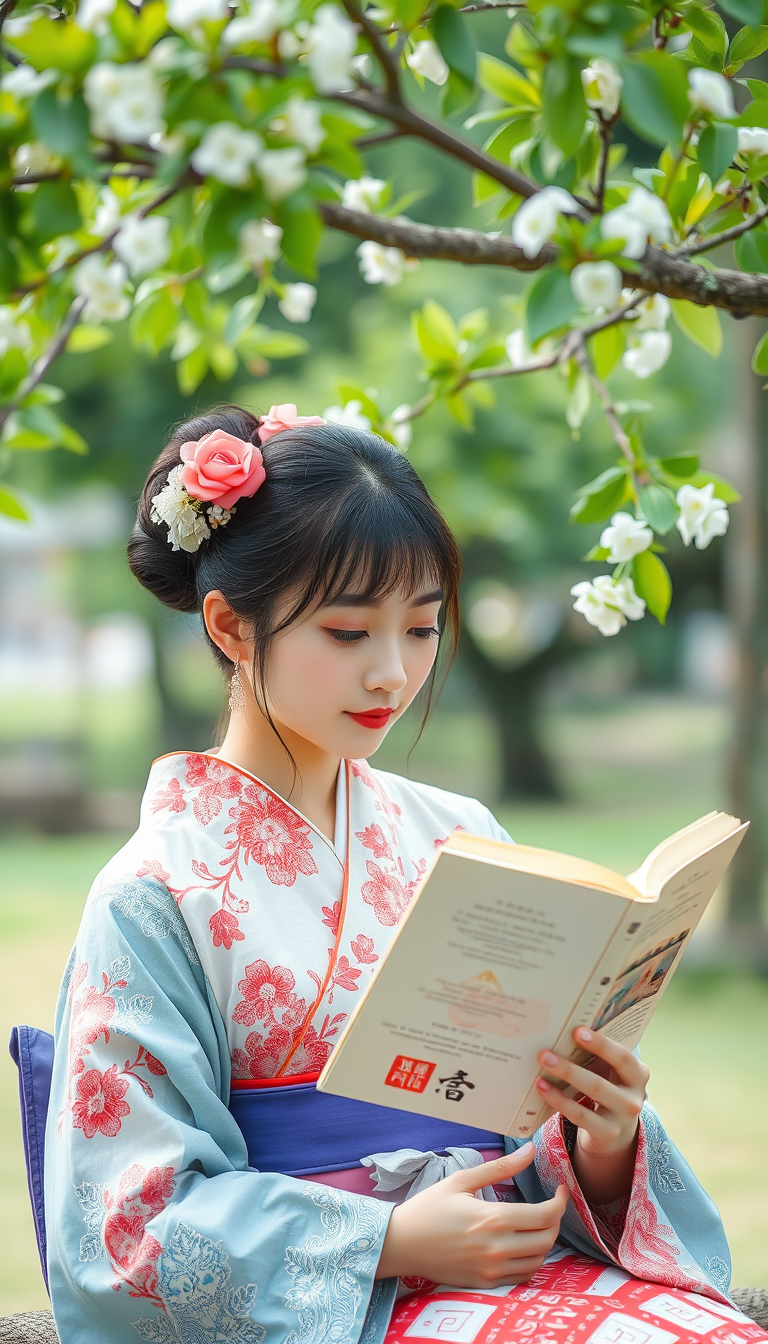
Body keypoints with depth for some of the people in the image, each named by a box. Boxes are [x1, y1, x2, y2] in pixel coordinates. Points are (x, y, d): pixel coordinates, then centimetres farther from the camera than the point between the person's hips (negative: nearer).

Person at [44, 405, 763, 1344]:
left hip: (521, 1259, 6)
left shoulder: (460, 839, 14)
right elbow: (135, 1221, -6)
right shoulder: (155, 898, -2)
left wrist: (602, 1147, -7)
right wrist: (392, 1241, -15)